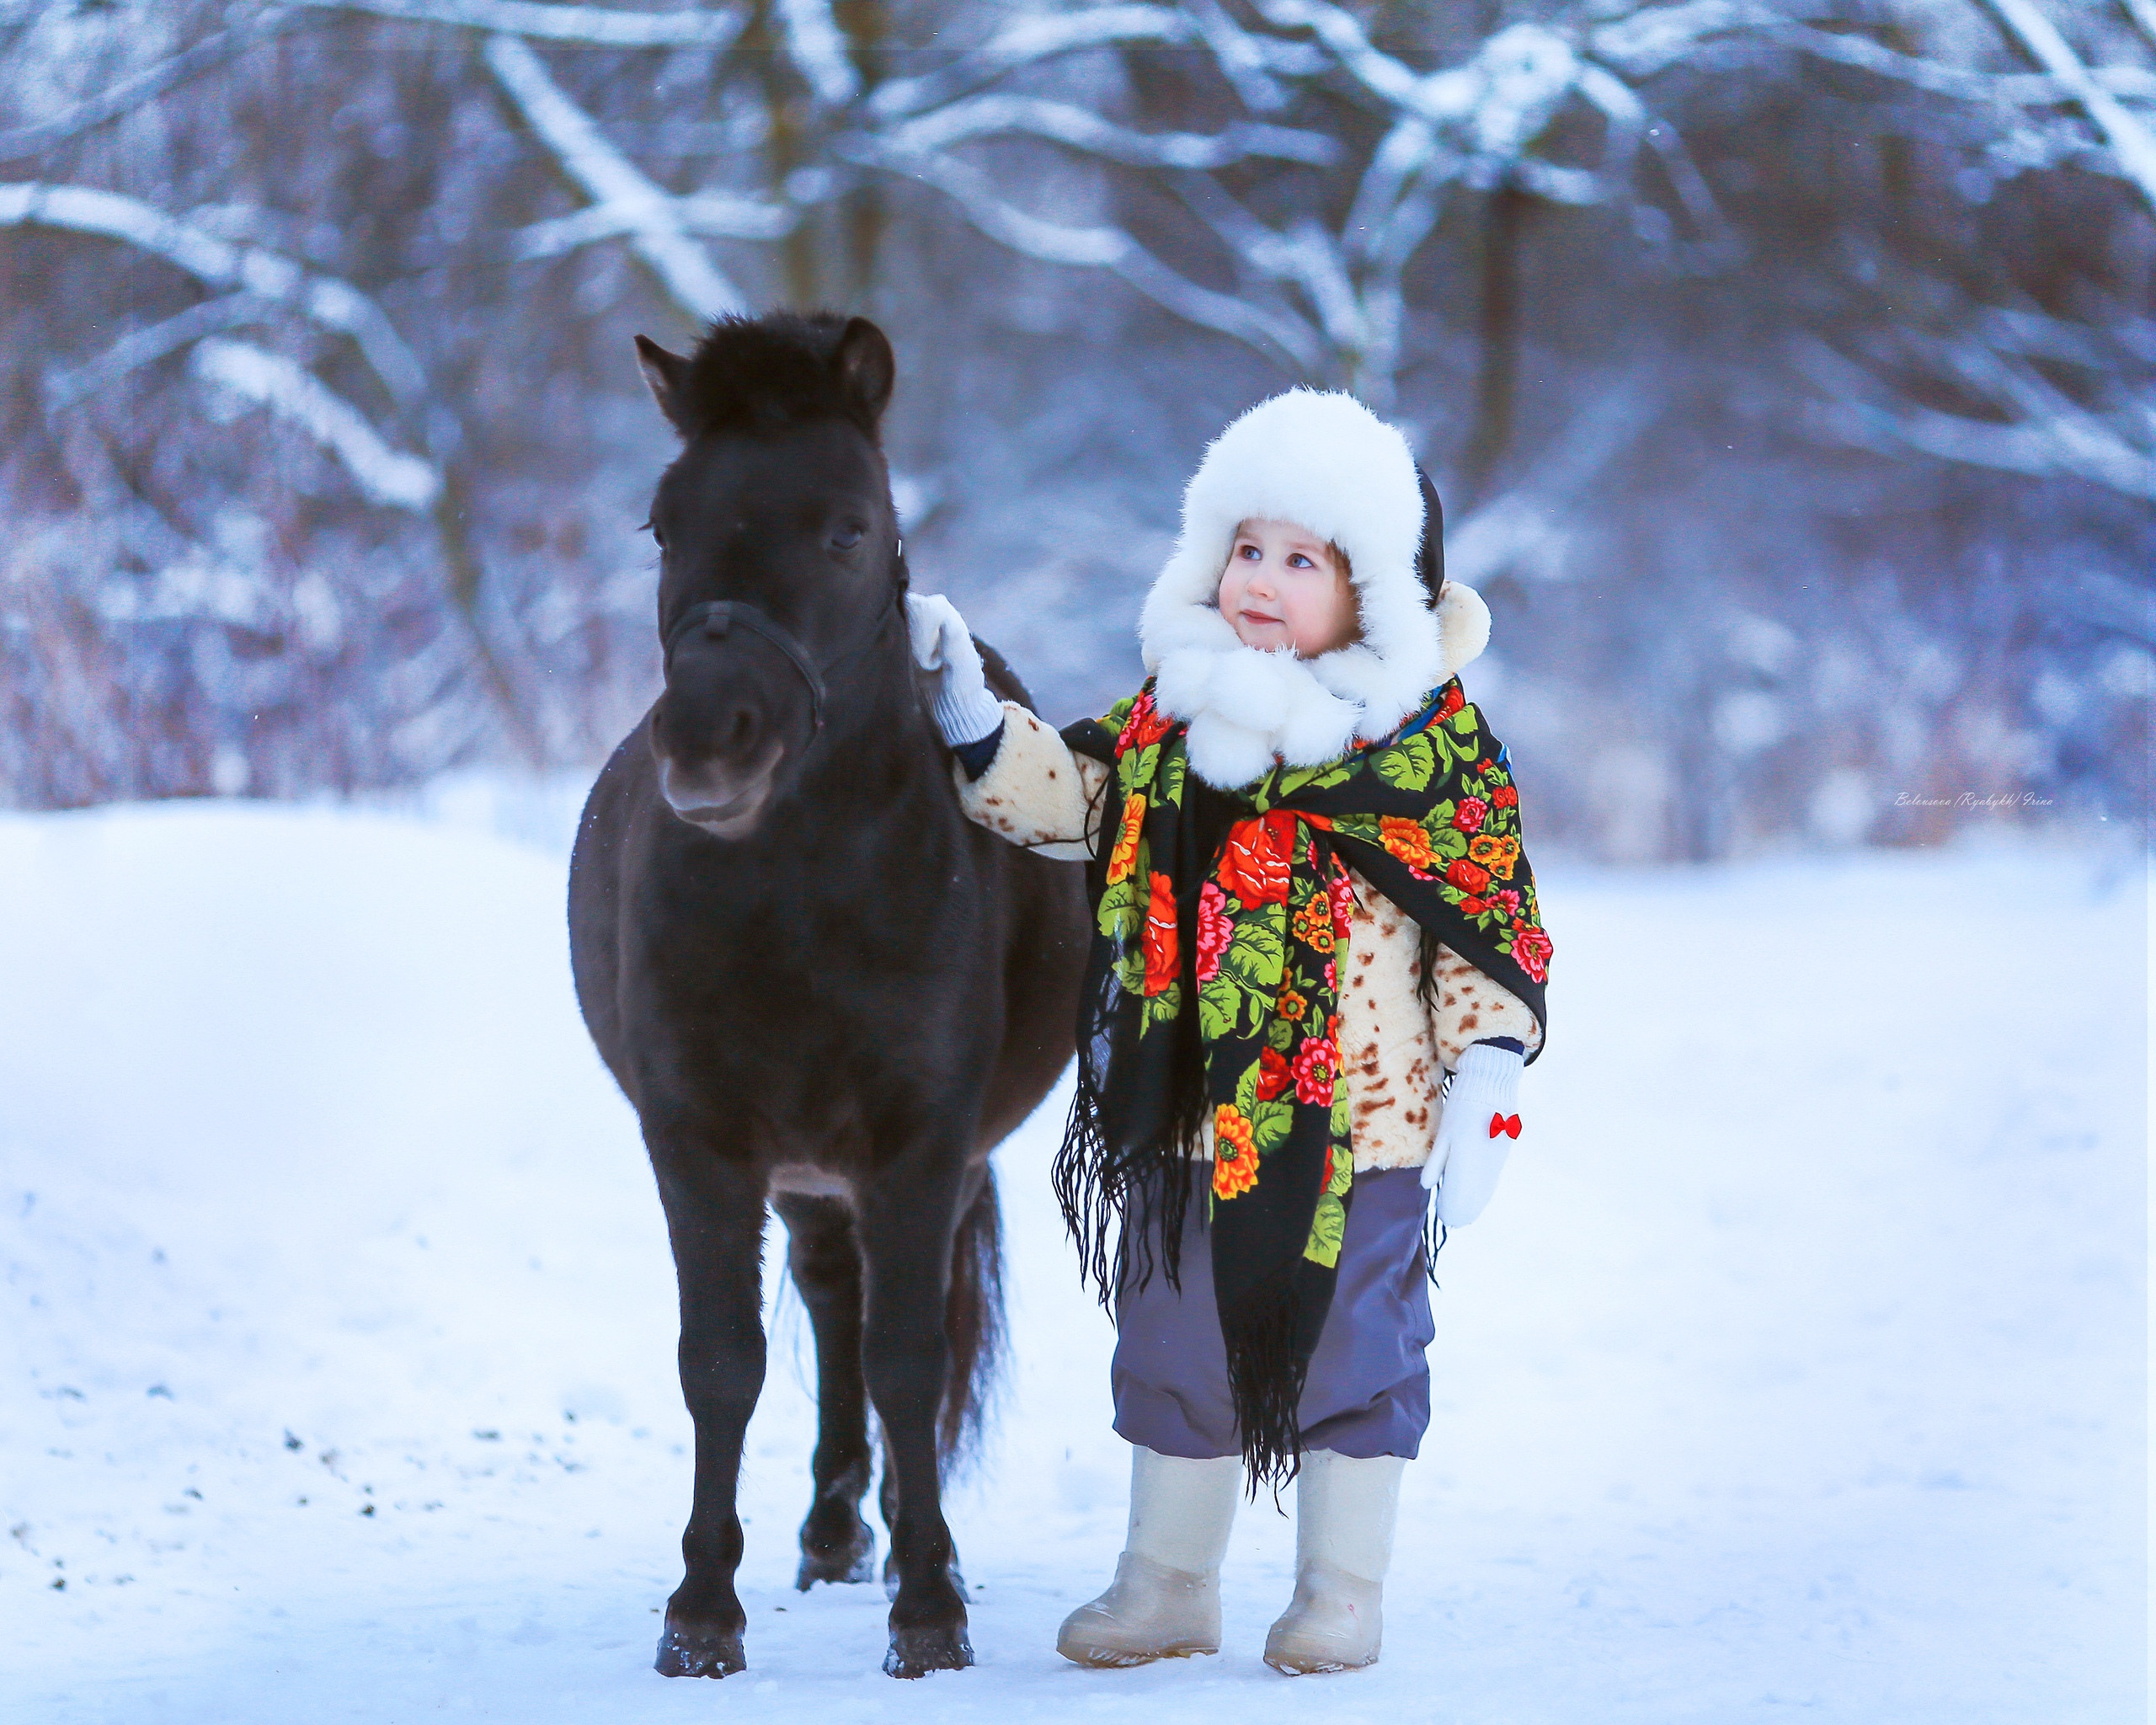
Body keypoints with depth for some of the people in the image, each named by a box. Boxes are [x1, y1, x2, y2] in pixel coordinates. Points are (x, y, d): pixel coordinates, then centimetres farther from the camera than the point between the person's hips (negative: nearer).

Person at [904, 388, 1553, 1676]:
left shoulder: (1432, 738, -7)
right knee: (1173, 1335, 12)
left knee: (1348, 1337, 5)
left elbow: (1492, 915, -6)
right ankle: (1169, 1579, 26)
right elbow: (1067, 792, 13)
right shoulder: (1173, 714, 6)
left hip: (1357, 1113, -4)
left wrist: (1487, 1068, -11)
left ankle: (1343, 1586, 20)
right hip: (1190, 1109, 4)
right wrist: (968, 710, 0)